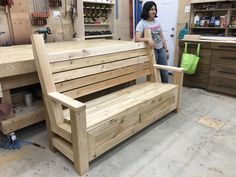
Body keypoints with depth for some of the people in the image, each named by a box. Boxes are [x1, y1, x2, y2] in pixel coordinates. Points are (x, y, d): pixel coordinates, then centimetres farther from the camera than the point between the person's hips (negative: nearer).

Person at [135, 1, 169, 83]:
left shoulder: (157, 21, 10)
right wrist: (148, 39, -37)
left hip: (161, 50, 6)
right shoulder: (142, 23, -9)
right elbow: (137, 39, -22)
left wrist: (166, 50, 13)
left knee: (165, 73, 9)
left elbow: (162, 37, 14)